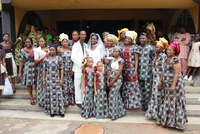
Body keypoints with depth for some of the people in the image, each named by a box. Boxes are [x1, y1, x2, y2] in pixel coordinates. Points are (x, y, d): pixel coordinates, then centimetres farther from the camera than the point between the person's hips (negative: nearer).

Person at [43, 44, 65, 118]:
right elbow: (44, 70, 6)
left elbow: (61, 69, 3)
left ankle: (61, 111, 9)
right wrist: (44, 80, 2)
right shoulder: (46, 59, 4)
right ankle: (51, 111, 16)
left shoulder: (59, 59, 2)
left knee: (58, 94, -2)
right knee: (50, 95, 4)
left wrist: (61, 79, -3)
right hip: (48, 80, 1)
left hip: (56, 80, -1)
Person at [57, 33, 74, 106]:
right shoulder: (59, 50, -1)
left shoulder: (70, 50, 10)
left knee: (70, 84, 7)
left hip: (69, 70, 4)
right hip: (63, 70, -4)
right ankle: (64, 101, 8)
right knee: (64, 84, -1)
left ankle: (70, 100, 16)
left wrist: (72, 70, 5)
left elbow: (72, 60, 9)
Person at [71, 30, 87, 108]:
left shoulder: (85, 45, 16)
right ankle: (78, 101, 8)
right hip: (78, 67, -6)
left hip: (84, 67, 6)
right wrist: (81, 62, -17)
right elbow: (73, 57, -11)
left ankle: (83, 100, 19)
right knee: (78, 85, -1)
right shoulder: (76, 45, -5)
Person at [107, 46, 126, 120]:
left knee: (113, 95, -8)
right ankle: (121, 112, 22)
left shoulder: (121, 60, -9)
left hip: (118, 79, -7)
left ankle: (114, 114, 3)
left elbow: (119, 72, -15)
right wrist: (108, 80, 2)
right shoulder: (113, 60, 15)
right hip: (112, 80, 7)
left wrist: (112, 81, -14)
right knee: (117, 95, 11)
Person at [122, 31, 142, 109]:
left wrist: (135, 70, -13)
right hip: (124, 69, 5)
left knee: (133, 85, -2)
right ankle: (126, 103, 19)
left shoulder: (134, 47, -2)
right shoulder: (123, 47, 12)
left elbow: (136, 59, -5)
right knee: (125, 86, 9)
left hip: (132, 69, -5)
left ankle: (133, 103, 9)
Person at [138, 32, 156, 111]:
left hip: (148, 71, -5)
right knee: (141, 88, 13)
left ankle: (147, 104, 10)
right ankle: (142, 103, 26)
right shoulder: (138, 48, 11)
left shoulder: (150, 48, -3)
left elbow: (154, 59, 0)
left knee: (147, 88, 0)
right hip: (140, 71, 5)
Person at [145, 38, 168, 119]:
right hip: (155, 78, 8)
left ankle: (158, 114, 11)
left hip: (160, 78, -8)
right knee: (154, 96, 12)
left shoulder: (163, 56, -12)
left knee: (158, 96, -2)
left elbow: (163, 70, -17)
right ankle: (154, 113, 23)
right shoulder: (156, 56, 13)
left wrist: (160, 82, -21)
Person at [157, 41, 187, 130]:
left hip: (175, 83, -9)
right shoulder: (168, 59, 14)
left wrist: (173, 85, -22)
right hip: (167, 84, 9)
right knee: (167, 102, 14)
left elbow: (177, 73, -18)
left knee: (174, 102, -2)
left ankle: (175, 122, 9)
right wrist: (161, 81, 16)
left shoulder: (176, 60, -13)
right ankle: (167, 120, 26)